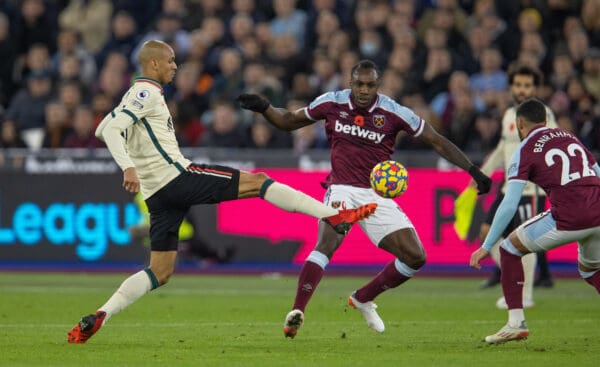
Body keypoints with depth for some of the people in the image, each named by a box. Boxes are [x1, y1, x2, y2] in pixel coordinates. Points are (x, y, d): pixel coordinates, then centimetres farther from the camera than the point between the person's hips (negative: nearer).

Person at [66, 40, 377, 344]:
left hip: (158, 194, 9)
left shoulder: (134, 95, 20)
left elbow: (101, 130, 29)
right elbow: (112, 131, -20)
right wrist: (129, 167, -33)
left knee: (160, 272, 8)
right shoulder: (147, 92, -7)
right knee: (257, 181, -5)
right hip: (177, 177, -9)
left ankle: (98, 317, -7)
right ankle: (334, 216, -8)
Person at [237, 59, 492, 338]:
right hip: (341, 189, -2)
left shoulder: (394, 113, -6)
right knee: (327, 242, -31)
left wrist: (472, 170, -6)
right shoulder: (331, 103, -3)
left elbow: (437, 141, 0)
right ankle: (296, 314, -35)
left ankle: (363, 299, 17)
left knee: (415, 257, -5)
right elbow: (289, 121, 12)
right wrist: (263, 108, -7)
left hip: (379, 195, 2)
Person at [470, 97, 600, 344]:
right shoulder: (570, 137, 22)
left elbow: (509, 205, 0)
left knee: (509, 249, 15)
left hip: (567, 219, -6)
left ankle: (516, 322, 8)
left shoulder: (525, 150, 6)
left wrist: (486, 246, 4)